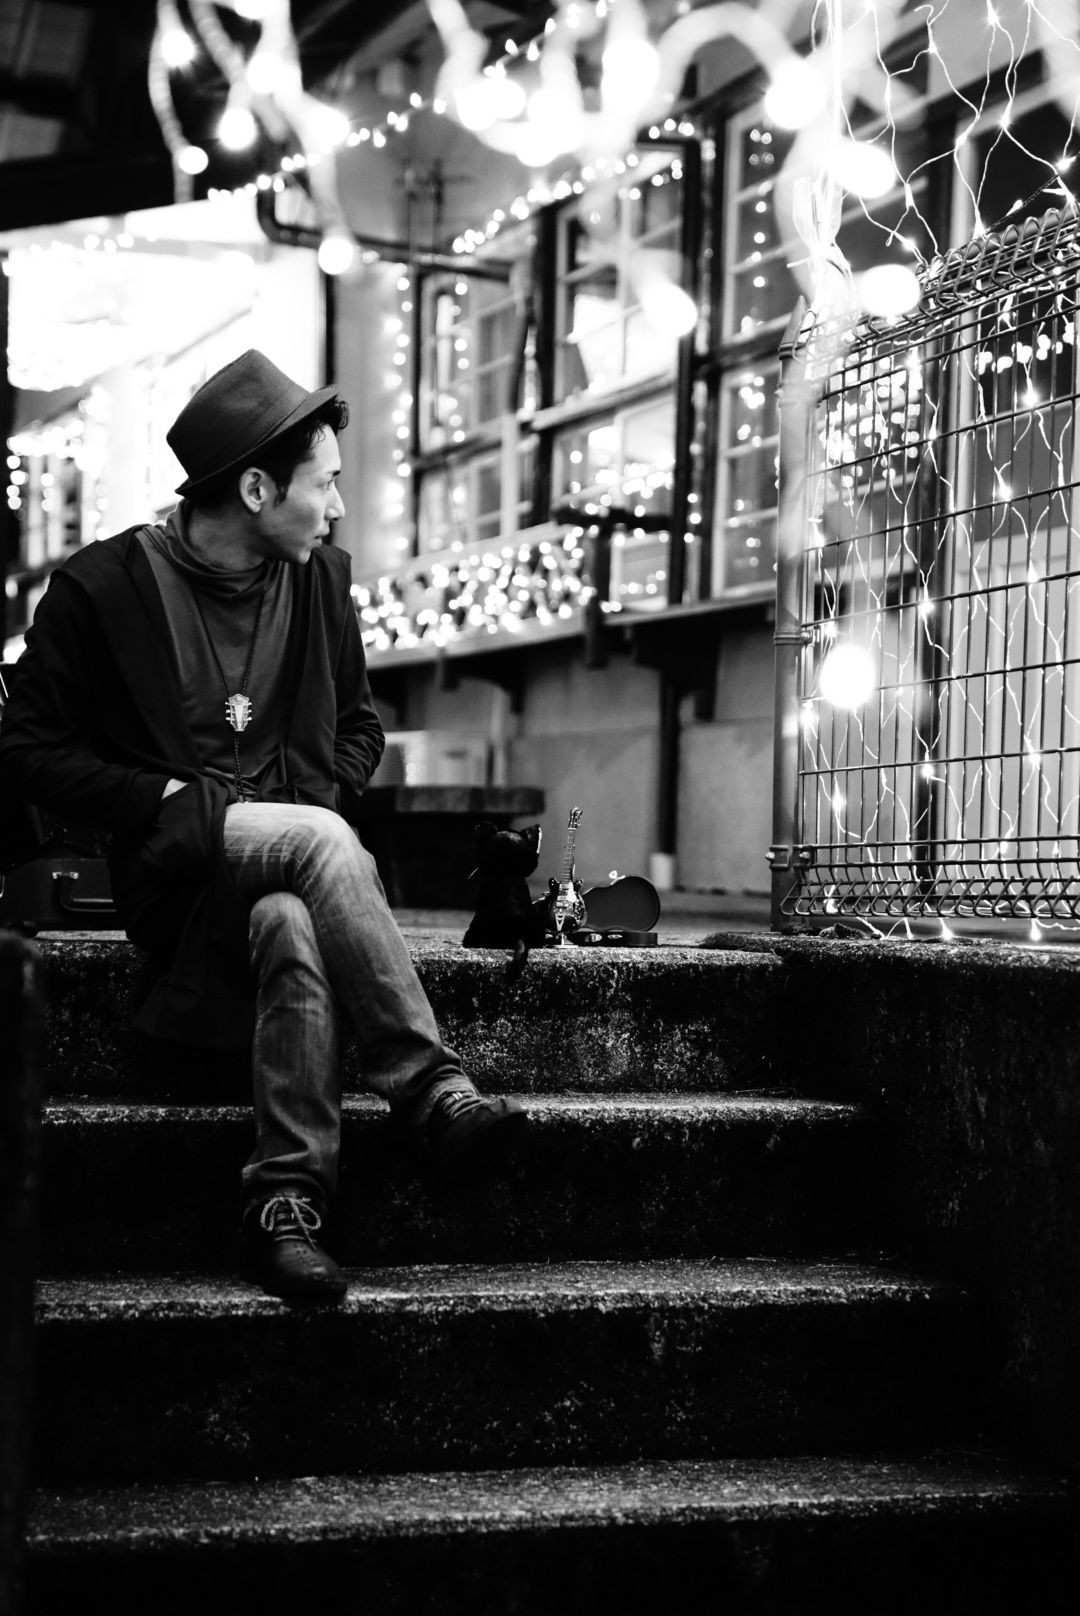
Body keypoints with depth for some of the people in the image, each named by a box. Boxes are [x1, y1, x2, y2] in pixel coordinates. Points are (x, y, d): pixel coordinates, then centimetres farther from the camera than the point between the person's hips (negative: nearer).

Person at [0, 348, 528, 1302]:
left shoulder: (321, 578, 10)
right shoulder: (103, 586, -4)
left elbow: (358, 726, 22)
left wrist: (310, 794, 0)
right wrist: (173, 798, -13)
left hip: (288, 857, 3)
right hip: (170, 874, -3)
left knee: (290, 925, -34)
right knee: (321, 843, -34)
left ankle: (289, 1204, -35)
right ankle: (433, 1096, -34)